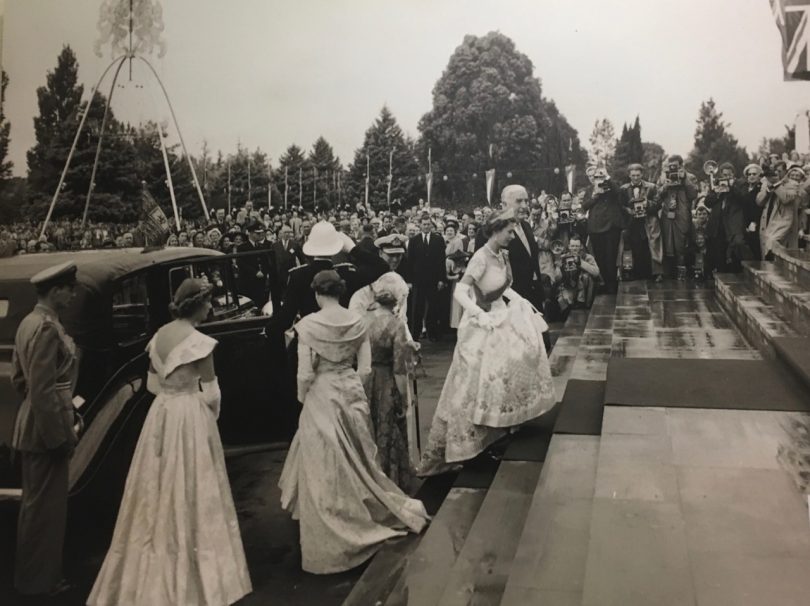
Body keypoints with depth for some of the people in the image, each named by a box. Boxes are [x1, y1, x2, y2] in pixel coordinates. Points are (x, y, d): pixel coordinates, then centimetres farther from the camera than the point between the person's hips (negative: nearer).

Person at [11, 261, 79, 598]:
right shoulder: (47, 328, -21)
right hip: (47, 430, -10)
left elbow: (18, 377, 16)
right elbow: (45, 390, -24)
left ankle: (32, 573, 32)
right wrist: (60, 435, -19)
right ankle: (39, 580, 15)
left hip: (32, 426, 10)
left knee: (35, 503, 19)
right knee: (46, 506, 2)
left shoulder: (30, 322, 9)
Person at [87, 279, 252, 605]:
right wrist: (211, 415, 6)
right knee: (189, 491, 5)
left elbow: (153, 383, 11)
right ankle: (193, 576, 17)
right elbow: (211, 393, -13)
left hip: (160, 414, 6)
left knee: (160, 489, 17)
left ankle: (155, 571, 30)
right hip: (191, 417, -6)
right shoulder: (200, 342, -17)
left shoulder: (159, 335, 3)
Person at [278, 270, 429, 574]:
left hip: (322, 396, -4)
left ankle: (332, 535, 17)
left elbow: (305, 374, -15)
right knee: (356, 458, 21)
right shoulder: (357, 322, -3)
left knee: (327, 465, 7)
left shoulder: (308, 325, -15)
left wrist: (302, 399, 3)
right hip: (352, 393, 4)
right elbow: (365, 369, 1)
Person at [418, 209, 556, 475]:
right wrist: (481, 315, -37)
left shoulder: (503, 255, 2)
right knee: (473, 386, -5)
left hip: (501, 317, 9)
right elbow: (460, 292, -30)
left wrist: (520, 300, 5)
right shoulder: (481, 257, -23)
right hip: (483, 325, -9)